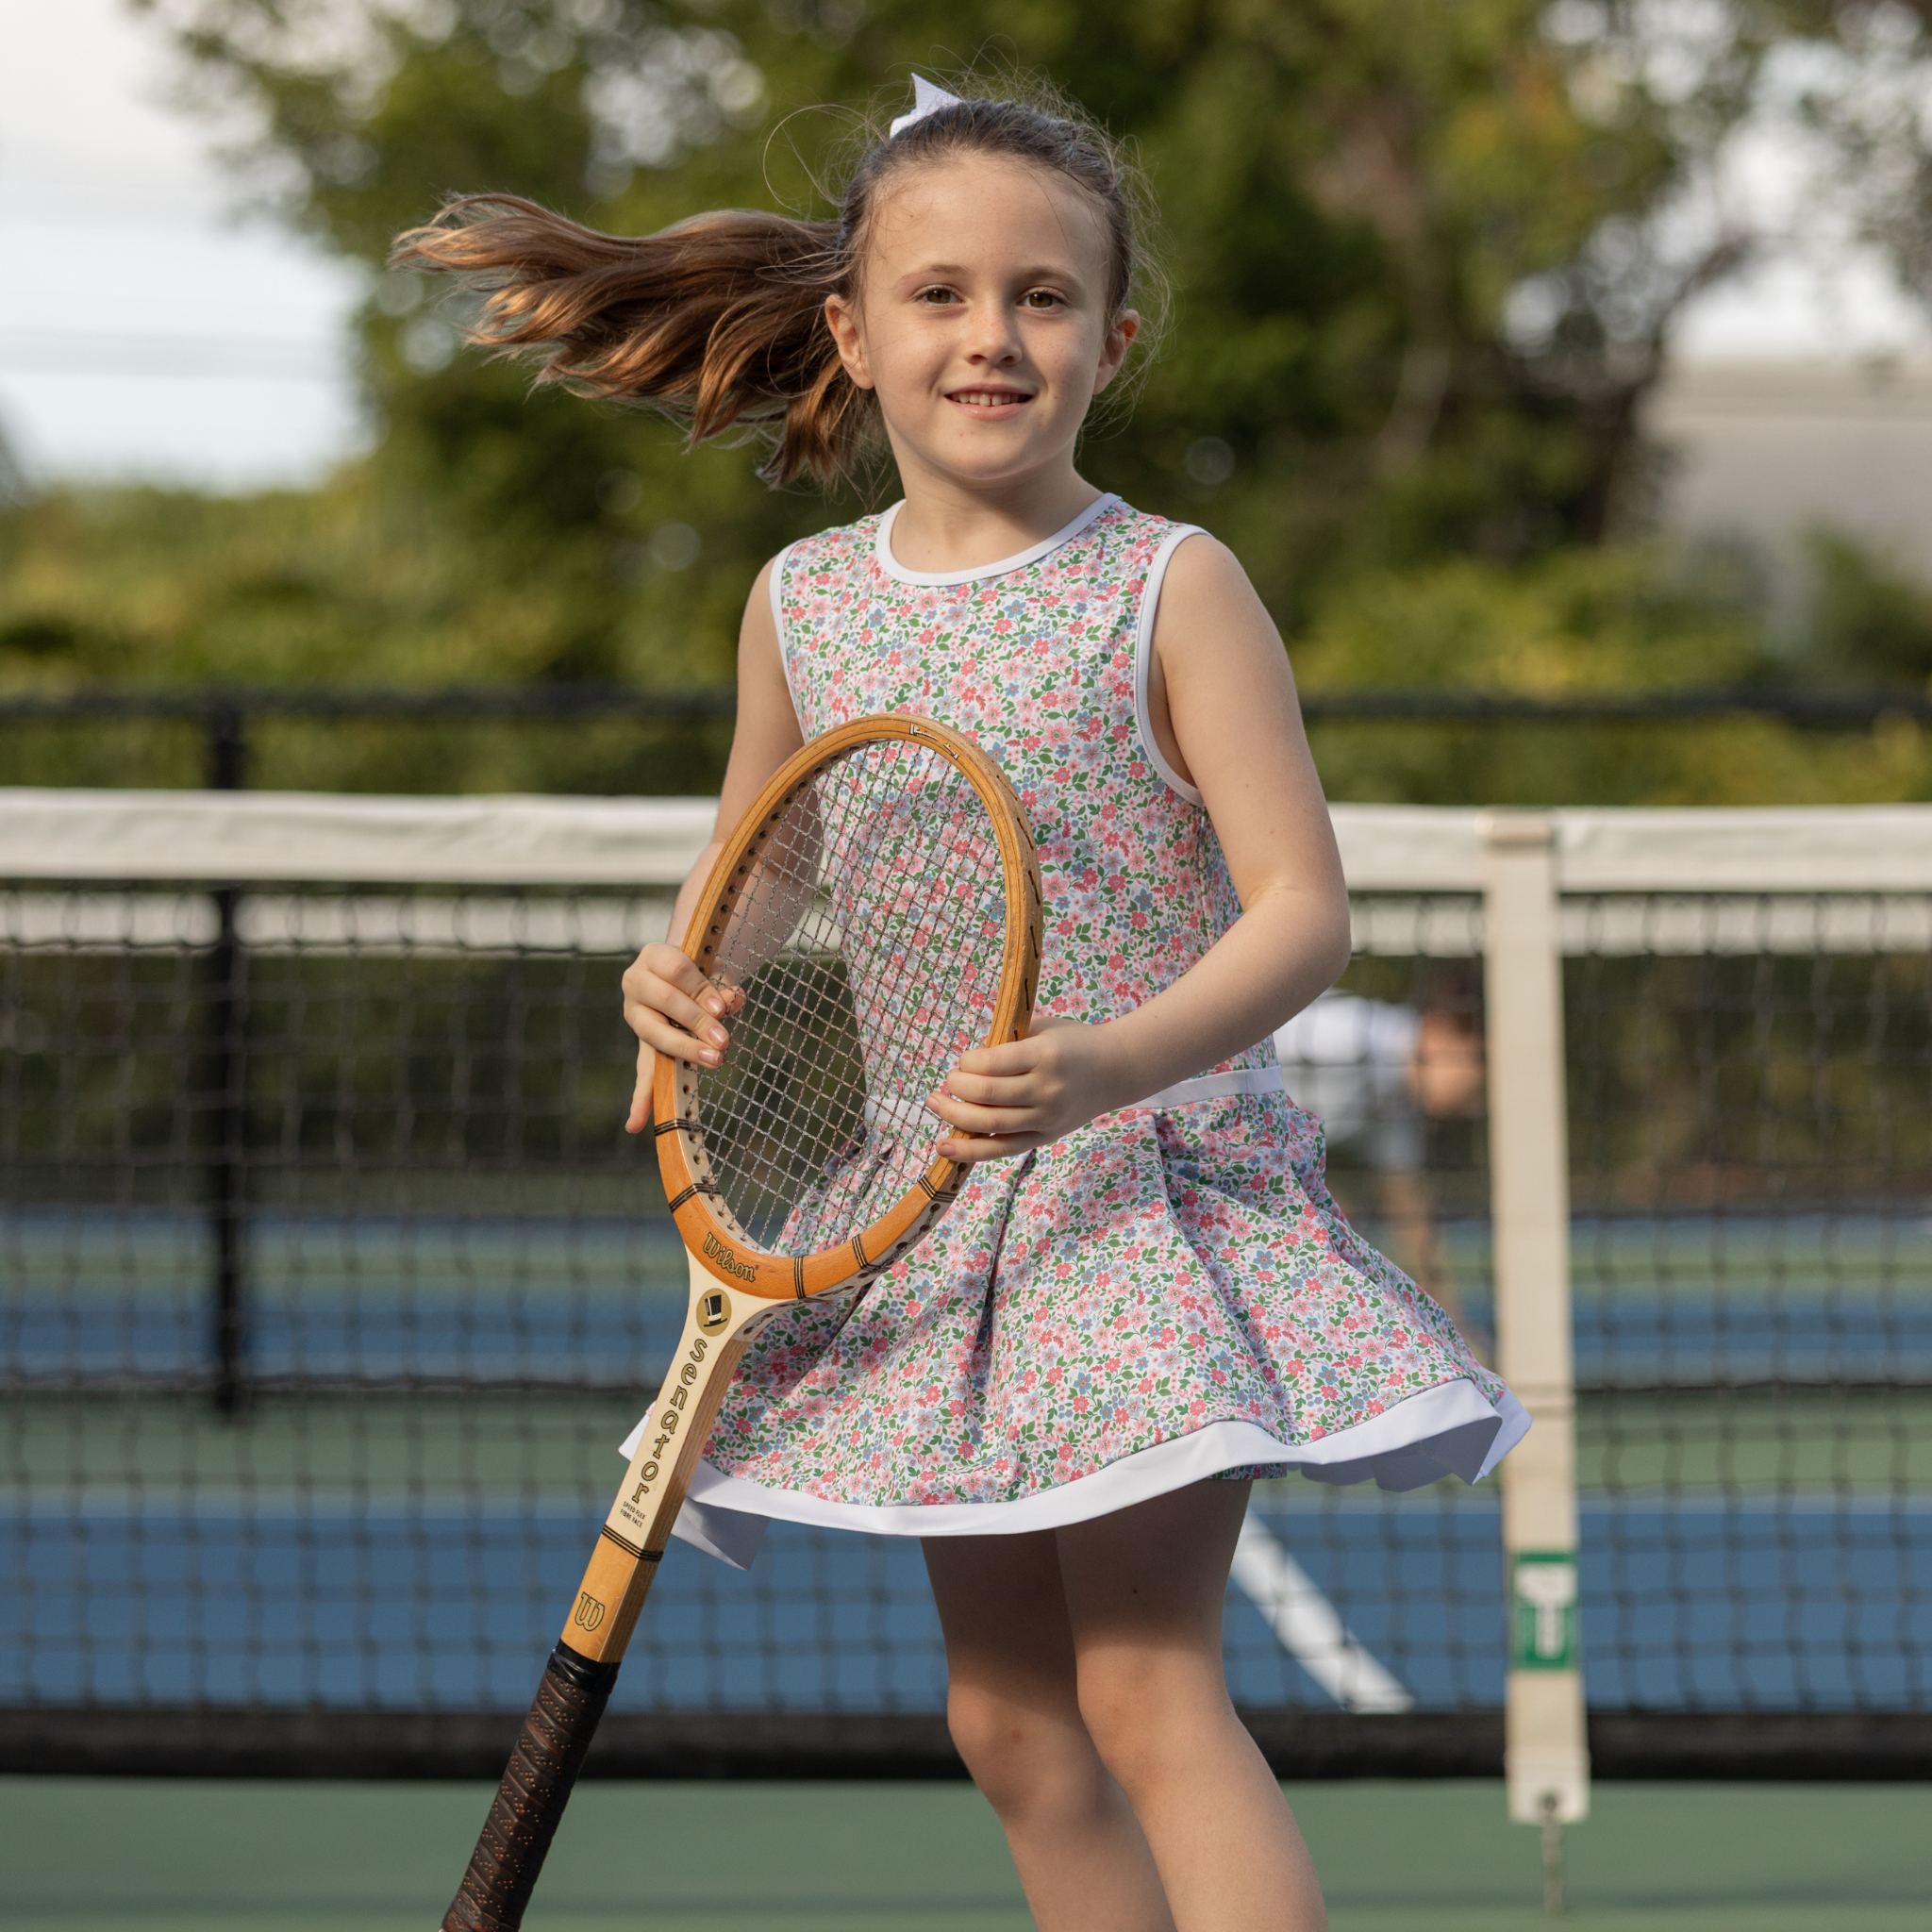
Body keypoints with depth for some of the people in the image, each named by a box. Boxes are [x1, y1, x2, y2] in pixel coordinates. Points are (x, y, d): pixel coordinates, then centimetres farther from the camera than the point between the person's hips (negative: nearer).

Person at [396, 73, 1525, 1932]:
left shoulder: (1170, 589, -9)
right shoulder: (802, 603, 6)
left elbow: (1301, 910, -13)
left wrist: (1111, 1062, -29)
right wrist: (681, 982, -3)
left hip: (1154, 1179, -6)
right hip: (922, 1218, 6)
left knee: (1144, 1685, -16)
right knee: (1008, 1722, 8)